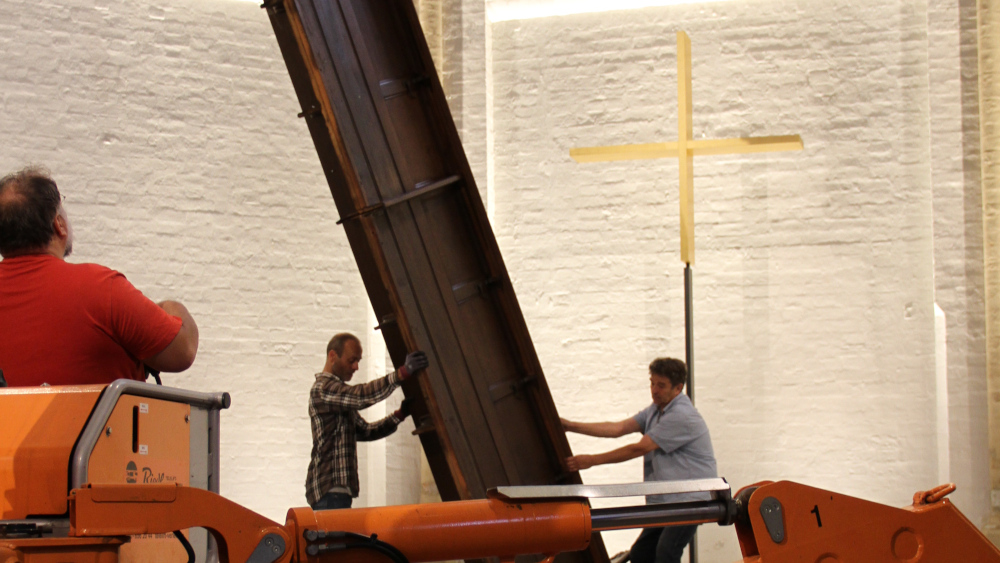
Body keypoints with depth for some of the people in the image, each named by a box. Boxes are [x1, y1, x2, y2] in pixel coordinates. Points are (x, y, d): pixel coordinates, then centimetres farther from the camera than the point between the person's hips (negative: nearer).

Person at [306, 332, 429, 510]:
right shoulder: (323, 388, -9)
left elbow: (365, 431, 21)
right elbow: (361, 395, -26)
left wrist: (399, 415, 7)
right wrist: (402, 373, -31)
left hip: (339, 489, 10)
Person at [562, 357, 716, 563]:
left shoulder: (682, 416, -18)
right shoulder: (655, 410, 14)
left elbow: (639, 448, -18)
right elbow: (619, 428, 6)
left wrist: (592, 460, -14)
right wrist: (571, 426, -3)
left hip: (690, 499, -10)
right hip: (666, 501, 10)